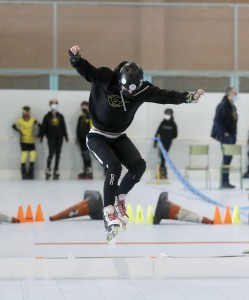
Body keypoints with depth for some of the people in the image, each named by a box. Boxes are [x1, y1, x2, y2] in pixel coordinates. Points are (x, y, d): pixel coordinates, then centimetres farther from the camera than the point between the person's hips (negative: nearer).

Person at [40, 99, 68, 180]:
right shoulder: (47, 116, 1)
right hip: (51, 138, -3)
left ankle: (56, 171, 11)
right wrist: (41, 136, -5)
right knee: (51, 153, -11)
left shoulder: (60, 116, 9)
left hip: (59, 137, 3)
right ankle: (48, 170, -1)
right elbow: (43, 127, -1)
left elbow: (64, 127, 13)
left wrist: (65, 136, 10)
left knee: (58, 154, 5)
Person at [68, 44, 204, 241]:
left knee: (139, 166, -11)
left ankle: (120, 199, 12)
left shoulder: (142, 90, -10)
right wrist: (75, 56, -47)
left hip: (119, 137, 5)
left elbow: (166, 96, -10)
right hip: (97, 136, -5)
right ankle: (108, 213, -19)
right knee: (114, 167, -25)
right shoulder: (104, 79, -21)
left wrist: (189, 97, -19)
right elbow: (83, 68, -26)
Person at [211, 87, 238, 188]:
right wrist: (224, 133, -17)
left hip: (231, 136, 9)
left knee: (228, 158, 9)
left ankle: (225, 181, 14)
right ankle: (224, 181, -8)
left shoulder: (232, 107, 16)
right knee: (227, 158, -10)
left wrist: (234, 134, 13)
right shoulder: (223, 106, -12)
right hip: (225, 136, -9)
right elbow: (217, 121, -17)